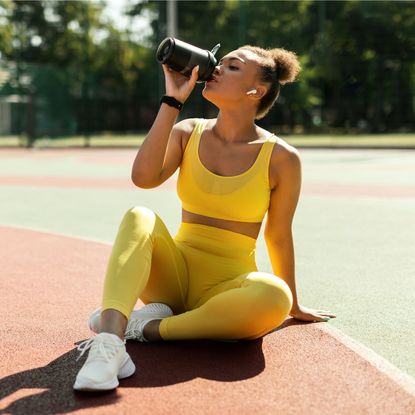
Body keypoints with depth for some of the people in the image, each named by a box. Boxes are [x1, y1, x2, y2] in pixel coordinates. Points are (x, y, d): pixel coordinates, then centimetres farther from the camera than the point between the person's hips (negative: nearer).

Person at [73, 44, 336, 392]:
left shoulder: (282, 158, -5)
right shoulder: (187, 133, 3)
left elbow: (279, 237, 4)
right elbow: (144, 177, -17)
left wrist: (293, 306, 13)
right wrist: (173, 100, -14)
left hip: (228, 287, -1)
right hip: (175, 277, 2)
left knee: (274, 296, -35)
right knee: (140, 217, -27)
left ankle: (147, 327, -23)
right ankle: (109, 343, -43)